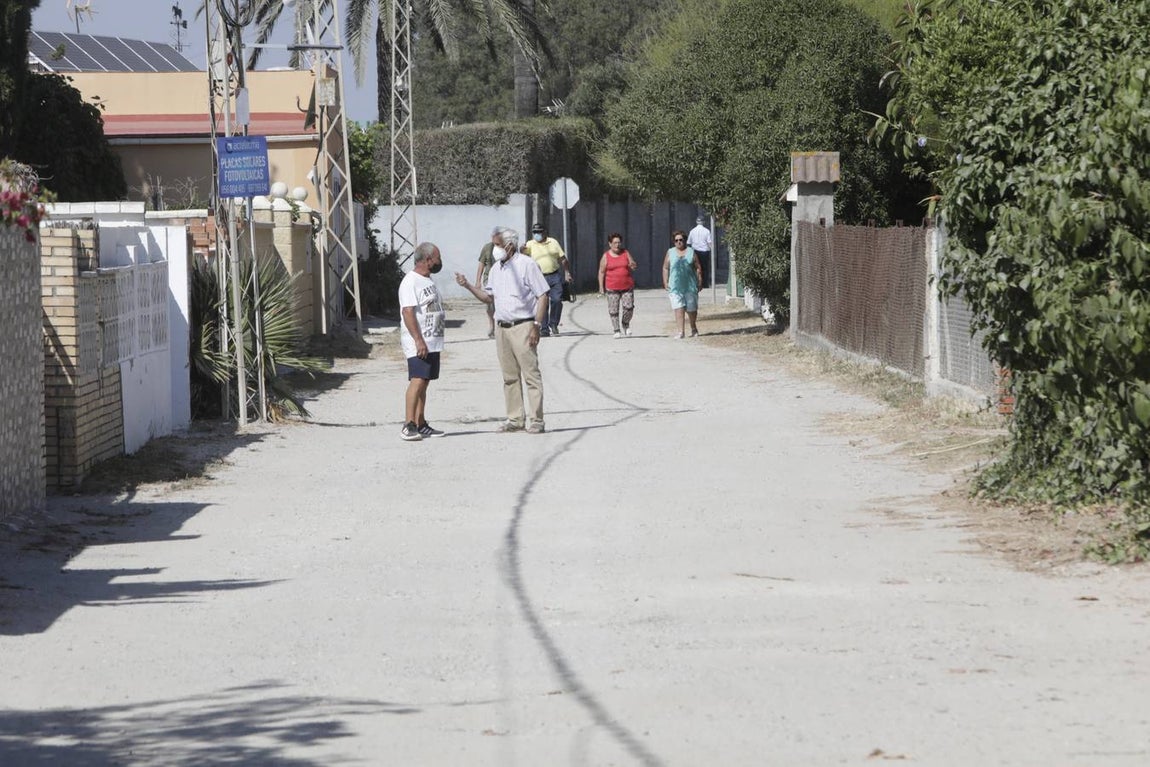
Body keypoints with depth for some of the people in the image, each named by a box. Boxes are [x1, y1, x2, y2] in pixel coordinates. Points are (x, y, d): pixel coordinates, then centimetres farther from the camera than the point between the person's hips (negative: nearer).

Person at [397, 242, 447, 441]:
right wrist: (419, 340, -28)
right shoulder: (410, 282, -14)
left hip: (432, 341, 10)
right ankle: (408, 426, -22)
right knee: (417, 380, -17)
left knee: (423, 382, 11)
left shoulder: (428, 280, 18)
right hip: (418, 343, -10)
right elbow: (408, 312, -22)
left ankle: (421, 424, 15)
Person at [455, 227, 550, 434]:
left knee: (531, 374, -7)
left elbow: (542, 296, -8)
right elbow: (489, 297, 21)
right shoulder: (496, 269, 15)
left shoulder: (526, 264, -6)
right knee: (509, 376, 8)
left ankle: (536, 420, -7)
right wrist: (468, 285, 9)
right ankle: (515, 419, 12)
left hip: (523, 326, -7)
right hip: (501, 327, 7)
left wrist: (537, 325, -14)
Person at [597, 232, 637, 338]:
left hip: (627, 287, 1)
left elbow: (635, 266, 5)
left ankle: (626, 324, 19)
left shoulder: (625, 253, 7)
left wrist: (633, 265, -21)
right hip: (612, 288, -1)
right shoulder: (606, 257, 2)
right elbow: (601, 272, 4)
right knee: (613, 310, -2)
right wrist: (601, 287, -2)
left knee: (629, 307, -8)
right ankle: (616, 330, 9)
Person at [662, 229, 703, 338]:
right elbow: (665, 268, 10)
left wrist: (699, 282, 1)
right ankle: (681, 331, -12)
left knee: (691, 309, 7)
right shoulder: (670, 252, 9)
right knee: (678, 308, -10)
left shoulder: (691, 252, 6)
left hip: (690, 285, 0)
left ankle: (693, 328, 30)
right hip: (675, 286, 0)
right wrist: (666, 283, 2)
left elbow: (697, 268, 7)